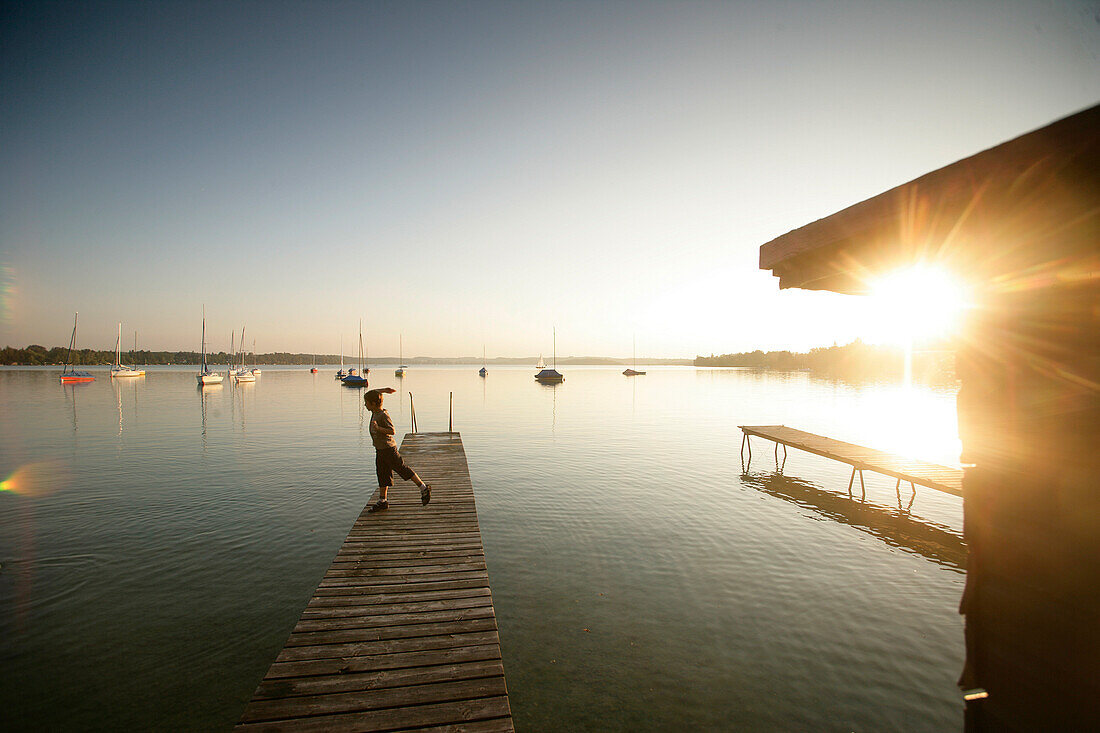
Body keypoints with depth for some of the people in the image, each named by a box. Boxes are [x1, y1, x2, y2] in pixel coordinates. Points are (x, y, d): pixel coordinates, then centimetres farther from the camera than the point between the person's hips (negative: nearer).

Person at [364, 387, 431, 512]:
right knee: (382, 475, 11)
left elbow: (392, 431, -22)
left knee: (403, 469, -4)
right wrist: (383, 390, 13)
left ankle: (423, 488, 4)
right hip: (380, 450, 9)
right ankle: (382, 501, 18)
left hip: (388, 448, -9)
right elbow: (372, 394, 22)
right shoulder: (375, 412, 8)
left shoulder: (384, 415, -18)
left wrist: (378, 428, -31)